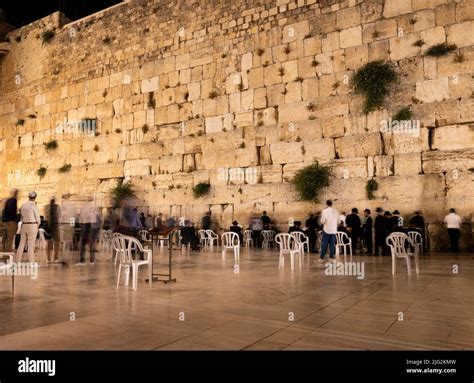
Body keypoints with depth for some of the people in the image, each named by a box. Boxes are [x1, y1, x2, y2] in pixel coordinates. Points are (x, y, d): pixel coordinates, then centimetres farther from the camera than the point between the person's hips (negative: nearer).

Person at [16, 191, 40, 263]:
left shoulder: (23, 205, 8)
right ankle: (31, 261, -3)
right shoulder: (34, 206, -10)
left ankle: (18, 261, 13)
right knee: (31, 245, -4)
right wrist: (37, 226, 7)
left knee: (22, 243, 10)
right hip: (32, 226, -6)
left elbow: (22, 217, 13)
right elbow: (38, 218, -7)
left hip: (24, 225, 6)